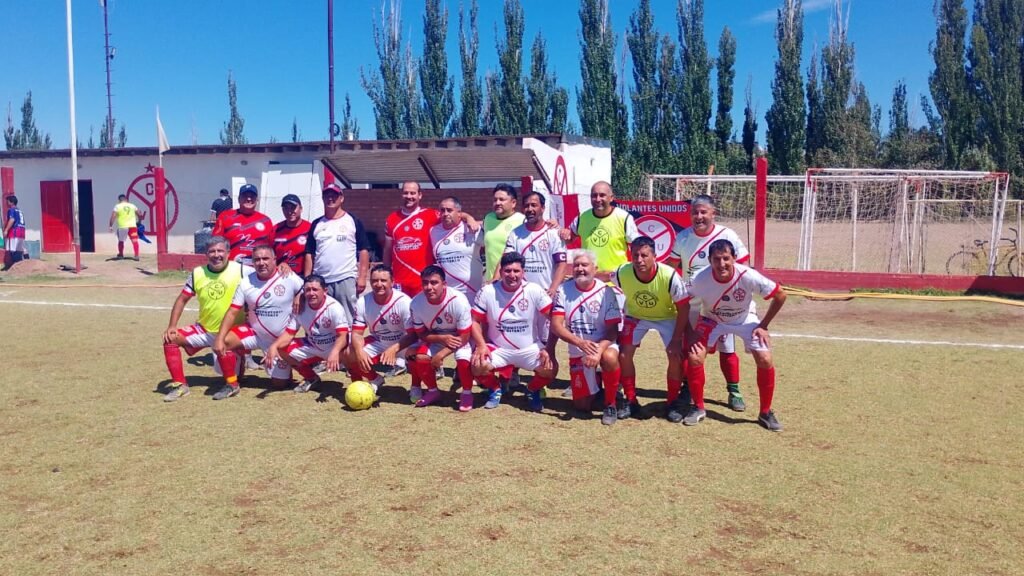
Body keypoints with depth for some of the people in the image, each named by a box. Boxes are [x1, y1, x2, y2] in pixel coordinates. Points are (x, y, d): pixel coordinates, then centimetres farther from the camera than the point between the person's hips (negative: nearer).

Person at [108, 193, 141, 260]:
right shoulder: (132, 205, 9)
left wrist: (111, 226, -5)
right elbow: (139, 214, 14)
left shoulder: (117, 206, 1)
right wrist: (138, 222, 29)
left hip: (122, 227, -1)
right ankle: (136, 256, -14)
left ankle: (121, 255, 29)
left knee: (121, 241, 19)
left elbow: (113, 216, -7)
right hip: (132, 226, 1)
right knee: (135, 241, -3)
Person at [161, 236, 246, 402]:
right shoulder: (197, 273, -1)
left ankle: (232, 384, -10)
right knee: (170, 338, -6)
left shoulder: (240, 270, -13)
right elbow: (182, 299, 6)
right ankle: (179, 384, 4)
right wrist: (172, 325, -2)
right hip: (204, 329, 5)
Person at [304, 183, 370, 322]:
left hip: (346, 279, -3)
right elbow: (309, 254, 12)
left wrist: (362, 277, -8)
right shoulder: (316, 224, 12)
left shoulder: (353, 221, 3)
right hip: (320, 281, 4)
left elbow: (363, 250, 0)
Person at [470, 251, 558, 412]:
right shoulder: (487, 292, -8)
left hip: (529, 349, 0)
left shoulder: (534, 290, -11)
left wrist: (549, 349, -17)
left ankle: (533, 390, 12)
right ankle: (495, 390, 8)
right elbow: (475, 321, -2)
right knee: (478, 366, -28)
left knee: (550, 368, -25)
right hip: (498, 349, 0)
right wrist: (481, 345, -18)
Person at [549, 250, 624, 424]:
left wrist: (598, 350, -33)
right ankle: (592, 382, 37)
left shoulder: (607, 292, -12)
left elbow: (612, 330, -14)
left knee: (609, 358, -39)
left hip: (603, 346, -2)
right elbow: (556, 326, -13)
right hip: (577, 352, 2)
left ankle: (610, 404, -13)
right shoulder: (563, 291, -7)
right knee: (582, 406, 1)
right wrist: (580, 342, -30)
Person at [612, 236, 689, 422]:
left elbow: (682, 308, -22)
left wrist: (676, 340, -22)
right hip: (636, 316, 2)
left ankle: (673, 403, 6)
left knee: (676, 356, -15)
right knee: (624, 355, -9)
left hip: (667, 317, -2)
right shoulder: (622, 273, -29)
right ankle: (631, 402, 9)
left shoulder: (670, 276, -34)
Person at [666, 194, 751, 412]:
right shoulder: (683, 237, -3)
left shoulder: (728, 236, -10)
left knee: (727, 348, 2)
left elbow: (742, 268, -5)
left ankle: (734, 391, 15)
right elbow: (670, 267, 4)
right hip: (690, 302, 2)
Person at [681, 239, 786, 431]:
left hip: (745, 320, 0)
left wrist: (763, 326, -13)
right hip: (712, 320, 0)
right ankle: (698, 408, 6)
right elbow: (684, 303, -13)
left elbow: (780, 295, -18)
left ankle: (765, 412, 7)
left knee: (765, 360, -14)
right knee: (695, 357, -16)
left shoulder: (748, 276, -33)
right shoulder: (701, 279, -31)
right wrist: (689, 333, -18)